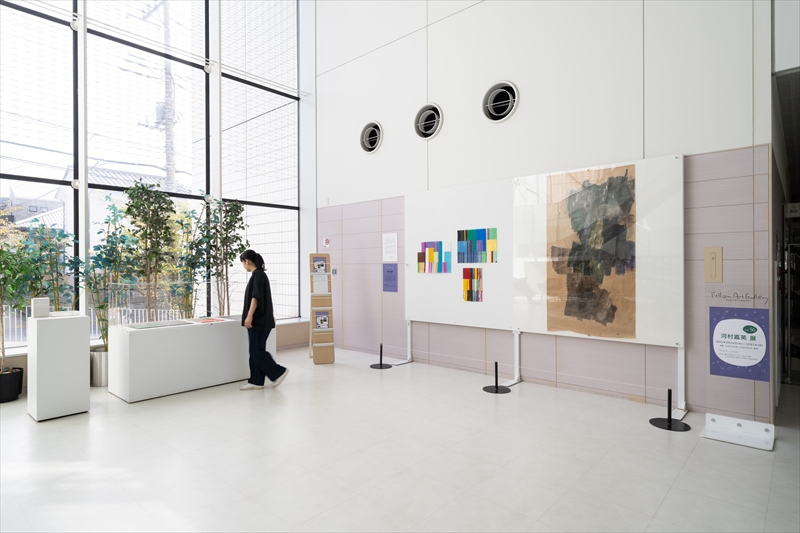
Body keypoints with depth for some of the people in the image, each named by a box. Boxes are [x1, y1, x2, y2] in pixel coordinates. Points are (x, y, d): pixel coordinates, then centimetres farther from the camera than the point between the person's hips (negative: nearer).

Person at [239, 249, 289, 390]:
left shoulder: (258, 275, -15)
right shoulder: (258, 274, 15)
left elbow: (256, 297, -24)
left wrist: (249, 315, -31)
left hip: (258, 320, -10)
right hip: (257, 319, 10)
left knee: (257, 351, -5)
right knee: (255, 351, 9)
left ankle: (279, 372, 5)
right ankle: (256, 382, 13)